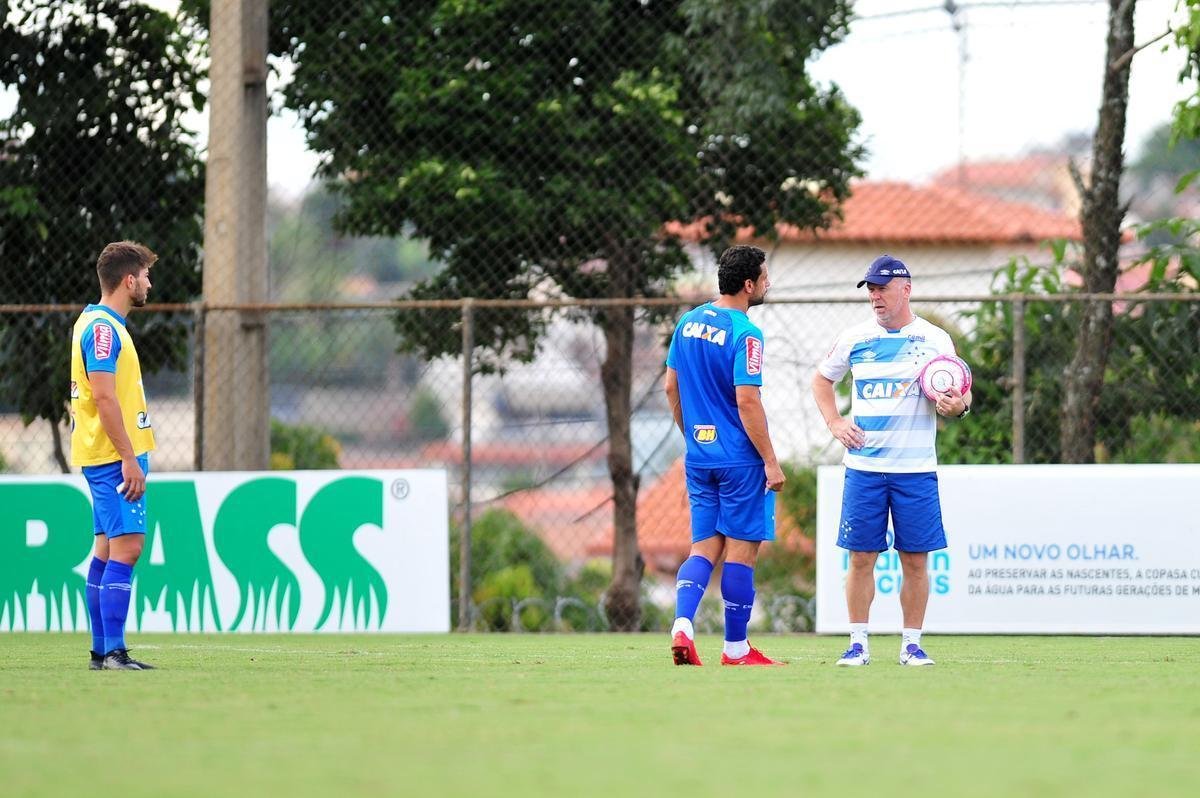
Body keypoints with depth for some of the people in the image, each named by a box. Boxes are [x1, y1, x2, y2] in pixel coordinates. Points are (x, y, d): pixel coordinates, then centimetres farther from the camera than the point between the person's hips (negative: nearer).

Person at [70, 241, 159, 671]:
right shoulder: (103, 328, -15)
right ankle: (113, 651, -18)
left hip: (113, 456, 11)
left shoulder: (97, 323, 17)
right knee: (126, 547, -14)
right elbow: (104, 397, -21)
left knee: (108, 549, 10)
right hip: (115, 455, -11)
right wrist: (129, 457, -22)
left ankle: (101, 651, 11)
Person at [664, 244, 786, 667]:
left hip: (699, 456, 7)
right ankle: (736, 649, 7)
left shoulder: (688, 323, 8)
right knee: (741, 550, 2)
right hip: (739, 459, -7)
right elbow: (747, 401, -19)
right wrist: (771, 461, -14)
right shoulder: (744, 334, -15)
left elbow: (671, 388, 15)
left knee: (704, 548, 10)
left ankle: (682, 625, -11)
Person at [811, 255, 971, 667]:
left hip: (915, 469, -1)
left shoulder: (935, 339, 2)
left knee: (915, 559, 0)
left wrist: (958, 405, -20)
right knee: (861, 556, 0)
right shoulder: (855, 338, 6)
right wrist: (834, 423, 6)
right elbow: (821, 379, 20)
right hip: (863, 466, 1)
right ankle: (858, 643, 6)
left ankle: (911, 644, 8)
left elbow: (959, 395, 3)